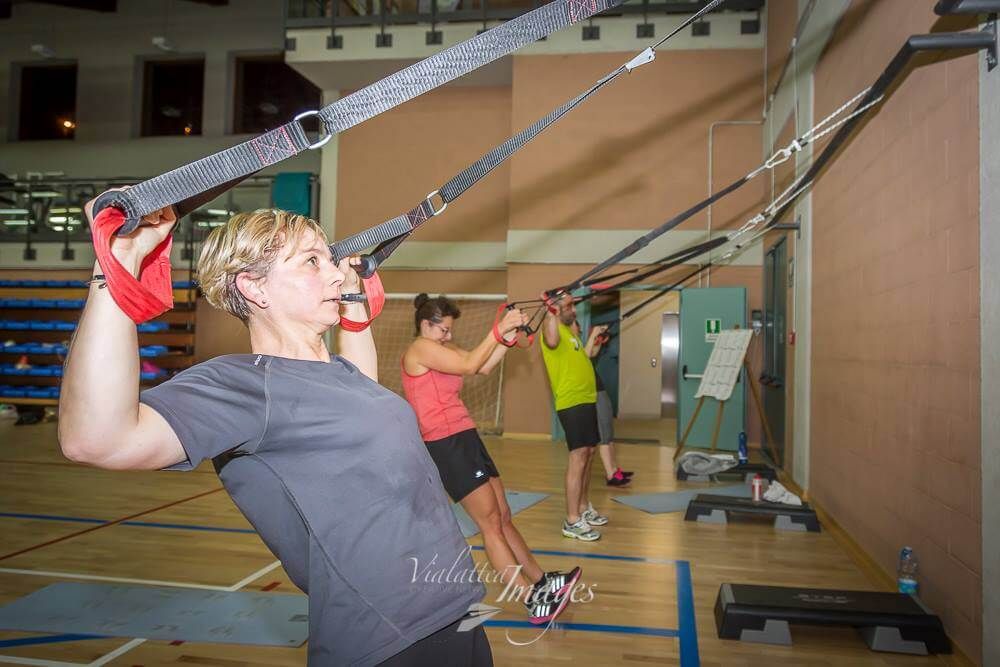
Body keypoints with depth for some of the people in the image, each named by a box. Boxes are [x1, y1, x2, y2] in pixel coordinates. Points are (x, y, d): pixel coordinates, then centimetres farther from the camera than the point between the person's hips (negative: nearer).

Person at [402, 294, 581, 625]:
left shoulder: (440, 348, 19)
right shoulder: (420, 348, -9)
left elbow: (484, 367, 8)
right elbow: (469, 365, -20)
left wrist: (509, 337, -3)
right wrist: (499, 329, -16)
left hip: (466, 439, 9)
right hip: (446, 445, -9)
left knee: (503, 517, 10)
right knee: (491, 523, -8)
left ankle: (542, 582, 16)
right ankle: (535, 601, -4)